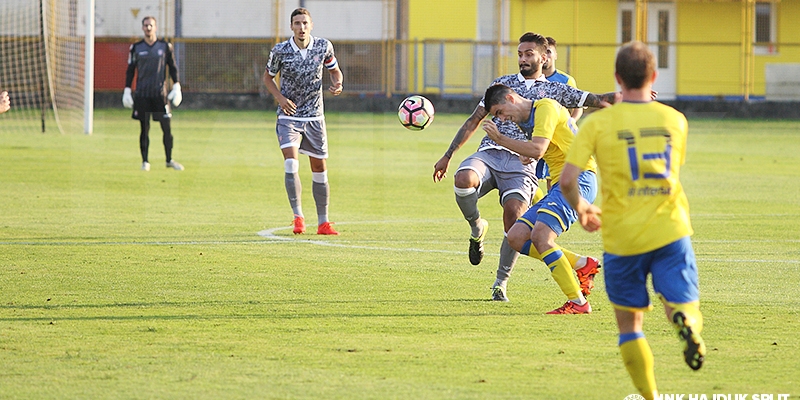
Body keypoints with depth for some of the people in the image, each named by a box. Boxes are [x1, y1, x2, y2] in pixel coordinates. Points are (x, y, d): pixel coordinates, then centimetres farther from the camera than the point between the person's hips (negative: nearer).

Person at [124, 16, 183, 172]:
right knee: (144, 128, 1)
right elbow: (130, 70, 9)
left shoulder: (165, 46, 5)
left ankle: (169, 160, 12)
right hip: (142, 94, 0)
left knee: (167, 128, -1)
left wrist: (176, 87, 0)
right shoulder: (136, 47, 5)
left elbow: (173, 68, 9)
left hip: (160, 94, 0)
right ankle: (145, 161, 8)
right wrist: (127, 91, 4)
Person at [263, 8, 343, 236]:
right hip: (289, 117, -2)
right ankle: (298, 217, -13)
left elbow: (334, 70, 12)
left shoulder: (323, 46, -5)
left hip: (314, 117, 2)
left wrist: (337, 84, -11)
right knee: (291, 163, -20)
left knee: (319, 169, 7)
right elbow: (268, 76, 5)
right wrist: (280, 98, -12)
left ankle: (323, 222, 17)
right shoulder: (280, 51, -10)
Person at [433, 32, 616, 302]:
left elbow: (598, 101, 16)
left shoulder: (554, 91, 17)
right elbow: (474, 121, 22)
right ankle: (477, 228, -2)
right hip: (489, 153, 1)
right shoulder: (502, 83, 21)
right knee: (464, 179, -33)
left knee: (514, 213, -24)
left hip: (521, 162, -1)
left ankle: (501, 282, -6)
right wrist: (447, 156, 18)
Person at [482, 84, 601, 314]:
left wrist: (500, 139, -17)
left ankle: (578, 303, -20)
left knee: (540, 235, -24)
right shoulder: (526, 122, 19)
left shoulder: (546, 107, -10)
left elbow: (537, 150, -21)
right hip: (560, 183, 10)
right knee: (516, 237, 1)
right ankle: (582, 265, 4)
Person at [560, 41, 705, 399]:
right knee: (682, 308, 2)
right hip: (670, 231, 1)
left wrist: (581, 208, 10)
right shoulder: (675, 120, 5)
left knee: (629, 324, 14)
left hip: (622, 237, -1)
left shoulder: (599, 123, -4)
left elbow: (567, 180, -12)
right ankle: (686, 321, -34)